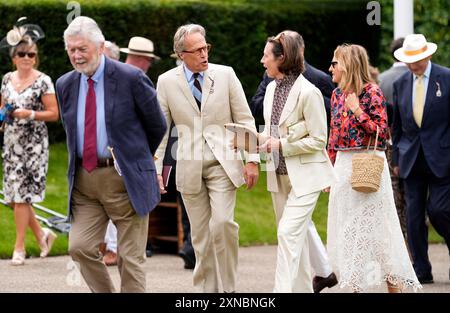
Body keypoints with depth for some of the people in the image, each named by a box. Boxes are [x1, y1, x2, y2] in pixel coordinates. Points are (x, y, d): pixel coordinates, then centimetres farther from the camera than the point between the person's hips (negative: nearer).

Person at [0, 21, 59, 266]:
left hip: (33, 144, -6)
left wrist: (30, 114, -20)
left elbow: (54, 114, -8)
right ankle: (42, 234, 22)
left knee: (21, 194, -7)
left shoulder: (43, 81, -6)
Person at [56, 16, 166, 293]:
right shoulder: (65, 85, 6)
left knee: (131, 257, 0)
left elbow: (157, 126, 2)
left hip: (125, 178, -5)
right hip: (84, 178, 5)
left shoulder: (131, 78, -9)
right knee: (80, 247, -2)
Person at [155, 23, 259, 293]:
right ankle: (207, 288, 14)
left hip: (223, 162, -1)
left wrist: (252, 159, -2)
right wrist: (155, 169, 1)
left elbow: (245, 119, 3)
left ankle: (227, 288, -3)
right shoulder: (167, 82, 2)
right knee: (200, 234, 4)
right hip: (190, 168, 1)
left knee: (223, 222, -16)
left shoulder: (225, 74, 1)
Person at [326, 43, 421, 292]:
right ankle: (358, 284, 14)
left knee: (374, 226, -4)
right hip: (343, 166, 6)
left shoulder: (372, 92, -9)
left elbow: (381, 132, -12)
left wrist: (357, 111, -19)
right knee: (347, 228, 6)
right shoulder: (337, 94, 10)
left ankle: (394, 286, 5)